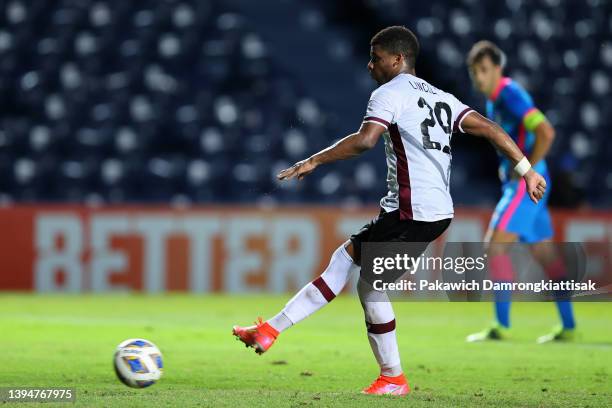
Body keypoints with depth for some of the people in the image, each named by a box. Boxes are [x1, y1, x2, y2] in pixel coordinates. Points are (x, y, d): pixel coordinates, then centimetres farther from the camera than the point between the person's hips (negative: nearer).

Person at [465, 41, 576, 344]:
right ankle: (568, 327, 16)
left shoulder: (510, 94, -16)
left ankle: (501, 325, -16)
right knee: (545, 254, 11)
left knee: (495, 246, -15)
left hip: (527, 184, -10)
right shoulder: (492, 100, 15)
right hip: (516, 184, 10)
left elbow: (545, 133, -26)